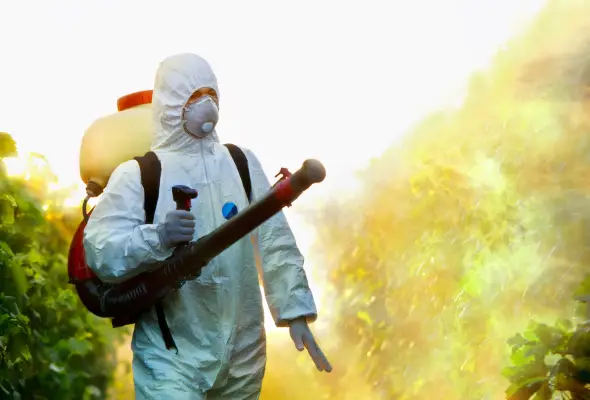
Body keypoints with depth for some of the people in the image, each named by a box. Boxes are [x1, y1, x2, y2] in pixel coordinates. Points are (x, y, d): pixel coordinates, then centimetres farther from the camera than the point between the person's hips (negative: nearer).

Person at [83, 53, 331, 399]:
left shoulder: (242, 162, 5)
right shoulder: (137, 174, -6)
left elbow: (276, 242, 4)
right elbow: (98, 253, -12)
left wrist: (296, 311, -3)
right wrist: (158, 237, -27)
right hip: (170, 355, -4)